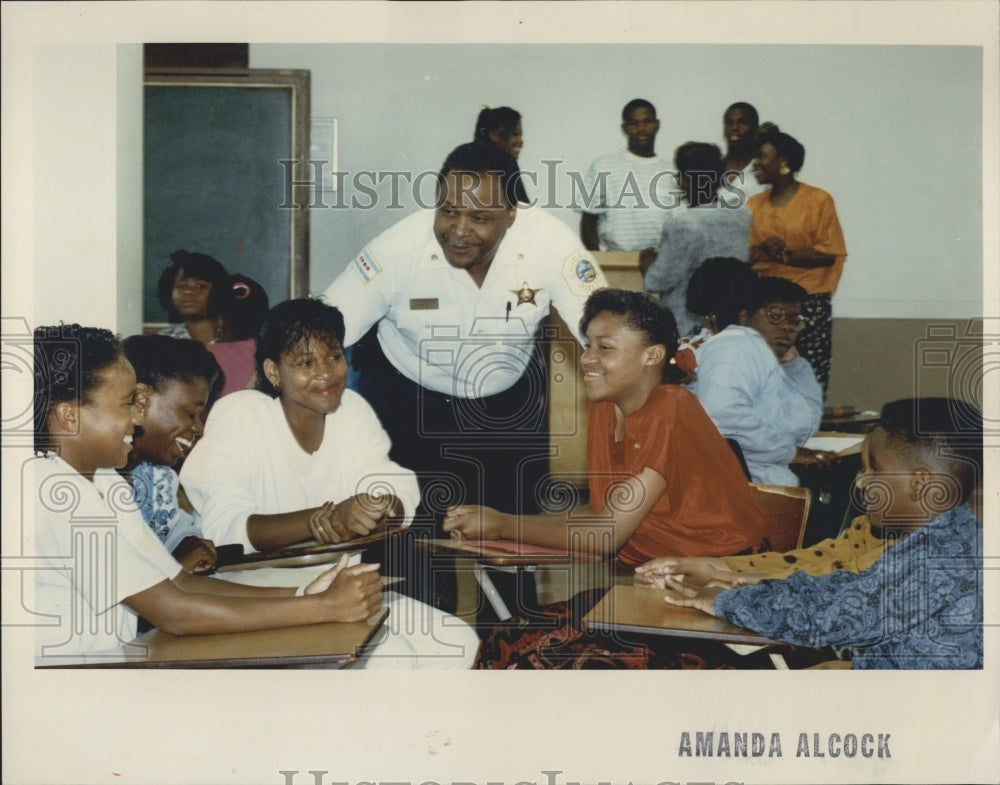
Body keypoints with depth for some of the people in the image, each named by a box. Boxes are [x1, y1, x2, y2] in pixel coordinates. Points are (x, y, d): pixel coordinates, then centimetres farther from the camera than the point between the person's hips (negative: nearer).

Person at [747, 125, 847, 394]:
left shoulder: (818, 200, 1)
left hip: (809, 302, -3)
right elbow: (744, 252, 11)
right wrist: (761, 251, -11)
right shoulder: (754, 204, 14)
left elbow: (828, 254, -4)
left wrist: (786, 255, -15)